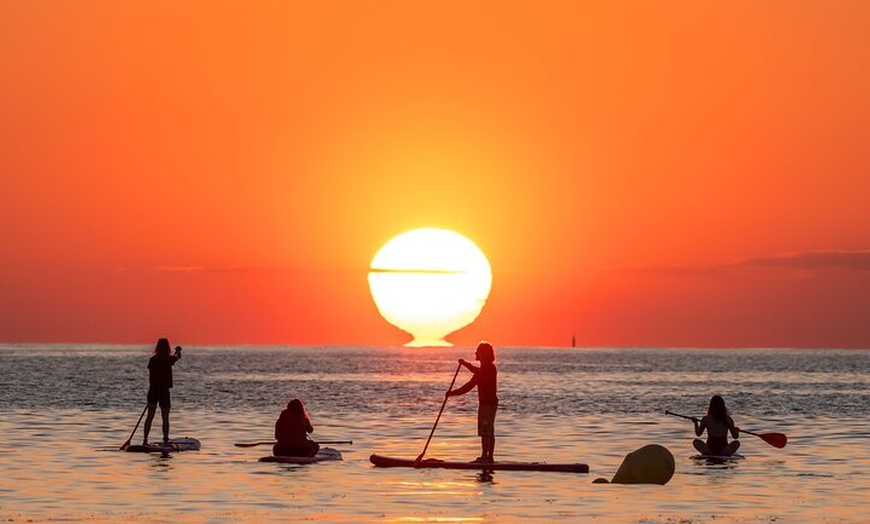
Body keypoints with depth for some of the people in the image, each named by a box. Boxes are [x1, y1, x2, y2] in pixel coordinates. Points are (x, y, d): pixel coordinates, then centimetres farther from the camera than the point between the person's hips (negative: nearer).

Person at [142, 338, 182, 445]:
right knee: (165, 418, 3)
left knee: (150, 416, 8)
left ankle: (145, 440, 4)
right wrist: (178, 351, 34)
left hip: (152, 390, 3)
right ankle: (165, 441, 3)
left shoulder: (152, 359, 1)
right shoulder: (168, 359, -9)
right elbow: (178, 356, 13)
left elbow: (150, 376, 6)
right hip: (163, 391, -3)